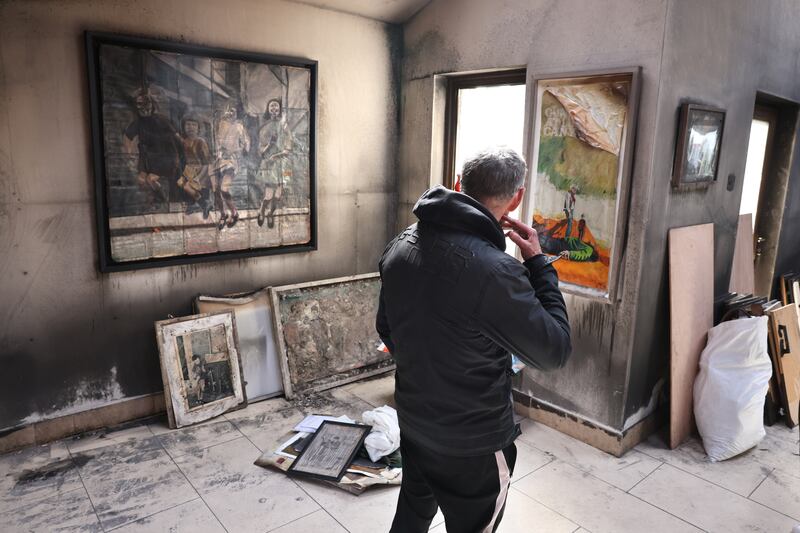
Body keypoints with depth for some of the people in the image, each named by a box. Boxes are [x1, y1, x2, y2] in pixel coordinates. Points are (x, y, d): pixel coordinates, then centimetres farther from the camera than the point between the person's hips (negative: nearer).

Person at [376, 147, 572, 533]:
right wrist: (538, 264, -11)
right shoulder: (493, 270, -32)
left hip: (412, 422, 6)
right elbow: (554, 352, -19)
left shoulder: (400, 246, -7)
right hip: (473, 443, -6)